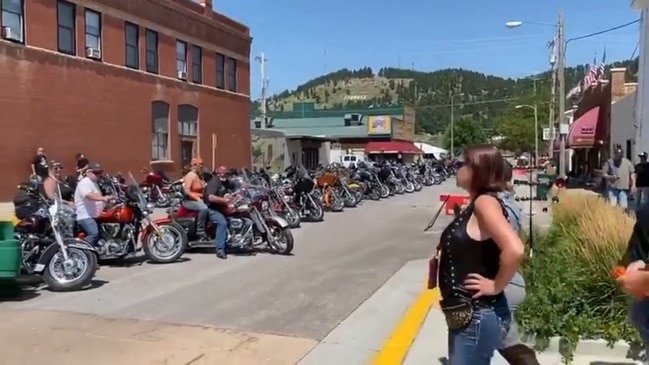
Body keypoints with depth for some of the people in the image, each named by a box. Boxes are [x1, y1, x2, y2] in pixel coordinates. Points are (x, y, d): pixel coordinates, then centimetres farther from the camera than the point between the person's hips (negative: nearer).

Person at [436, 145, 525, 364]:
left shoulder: (485, 202, -18)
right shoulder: (476, 205, 10)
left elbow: (514, 250, -32)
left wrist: (496, 287, -19)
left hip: (478, 317, -9)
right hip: (466, 315, 9)